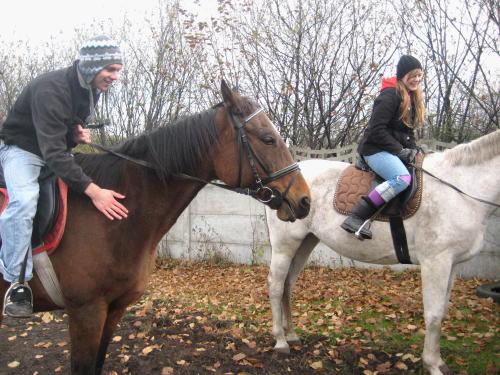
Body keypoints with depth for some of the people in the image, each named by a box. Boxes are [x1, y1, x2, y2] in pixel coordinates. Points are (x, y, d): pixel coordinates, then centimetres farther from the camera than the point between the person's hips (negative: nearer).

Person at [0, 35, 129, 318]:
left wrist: (78, 135, -12)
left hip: (58, 151, 8)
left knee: (107, 185, 0)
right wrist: (92, 190, -49)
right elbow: (53, 152, -38)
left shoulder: (91, 89, -4)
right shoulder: (50, 89, -31)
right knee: (24, 200, -35)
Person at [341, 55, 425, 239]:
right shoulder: (390, 95, -11)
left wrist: (412, 150, 5)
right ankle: (355, 218, -35)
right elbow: (377, 129, -18)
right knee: (402, 178, -33)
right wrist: (400, 150, -16)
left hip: (394, 151, 10)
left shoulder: (412, 98, 19)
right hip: (376, 149, -10)